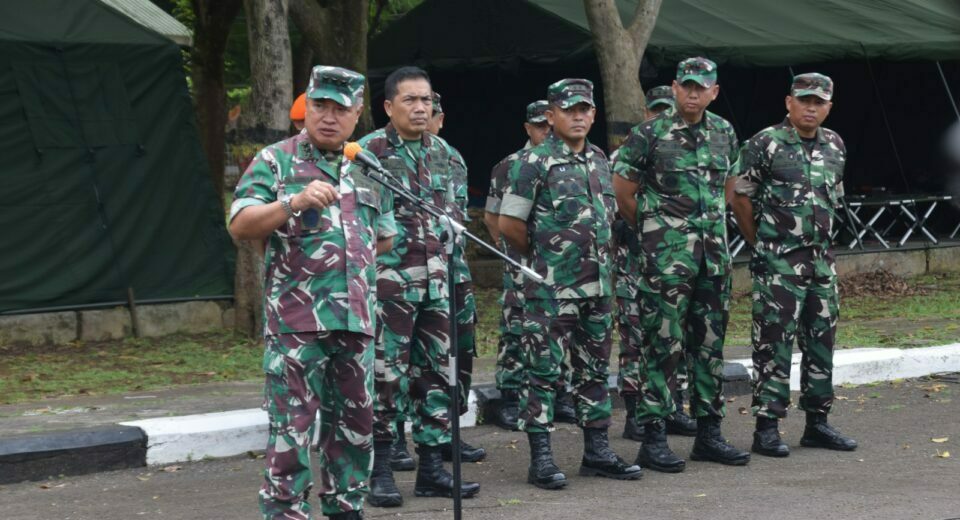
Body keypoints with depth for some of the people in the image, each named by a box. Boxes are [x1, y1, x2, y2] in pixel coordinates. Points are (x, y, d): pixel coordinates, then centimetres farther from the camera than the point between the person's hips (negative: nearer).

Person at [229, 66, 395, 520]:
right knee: (292, 426, -6)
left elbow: (384, 236, 27)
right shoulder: (275, 161, 1)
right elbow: (239, 226, -8)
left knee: (355, 423, 10)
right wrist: (294, 202, -21)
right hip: (296, 321, -5)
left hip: (356, 320, 5)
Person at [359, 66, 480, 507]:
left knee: (435, 372, 7)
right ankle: (379, 470, 4)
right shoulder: (369, 151, -5)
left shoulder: (442, 152, 14)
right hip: (390, 278, -6)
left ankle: (431, 468, 13)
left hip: (436, 279, 6)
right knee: (387, 374, -3)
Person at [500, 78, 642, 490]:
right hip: (550, 288, -7)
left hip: (596, 285, 7)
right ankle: (540, 459, -1)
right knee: (543, 371, -4)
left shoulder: (599, 160, 12)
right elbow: (509, 223, -10)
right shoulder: (534, 163, -10)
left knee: (595, 369, 12)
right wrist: (544, 256, 3)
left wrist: (596, 255, 14)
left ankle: (597, 451, 19)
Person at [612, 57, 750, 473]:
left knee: (710, 344, 10)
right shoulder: (649, 134, -7)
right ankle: (653, 438, -3)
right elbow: (622, 192, -2)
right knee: (663, 345, -7)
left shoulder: (724, 133, 10)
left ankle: (709, 433, 19)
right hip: (666, 256, -6)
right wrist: (652, 231, 7)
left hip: (714, 252, 6)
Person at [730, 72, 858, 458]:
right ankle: (766, 428, -1)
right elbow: (740, 197, -4)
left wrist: (821, 238, 17)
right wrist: (760, 244, 1)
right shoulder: (765, 144, -8)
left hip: (821, 260, 6)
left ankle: (817, 422, 20)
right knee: (774, 343, -5)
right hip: (778, 263, -6)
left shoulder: (835, 146, 10)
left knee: (821, 341, 10)